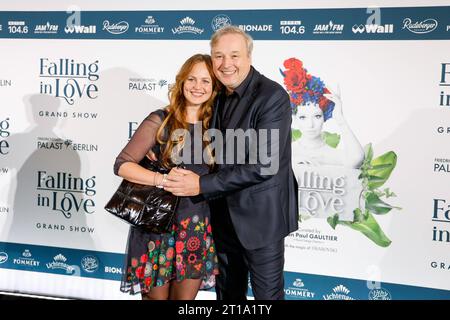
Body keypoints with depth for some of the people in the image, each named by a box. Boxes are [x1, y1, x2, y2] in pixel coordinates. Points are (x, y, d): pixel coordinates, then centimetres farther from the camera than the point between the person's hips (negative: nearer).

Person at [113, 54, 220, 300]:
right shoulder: (160, 121, -8)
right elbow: (122, 165, -12)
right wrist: (163, 180, -22)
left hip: (198, 227, 4)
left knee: (184, 298, 13)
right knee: (156, 295, 10)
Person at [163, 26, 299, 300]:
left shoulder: (272, 97, -19)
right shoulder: (219, 95, 4)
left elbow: (264, 164, -25)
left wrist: (202, 185, -26)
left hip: (260, 215, -6)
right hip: (224, 213, 7)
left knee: (267, 293, 8)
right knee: (228, 291, 21)